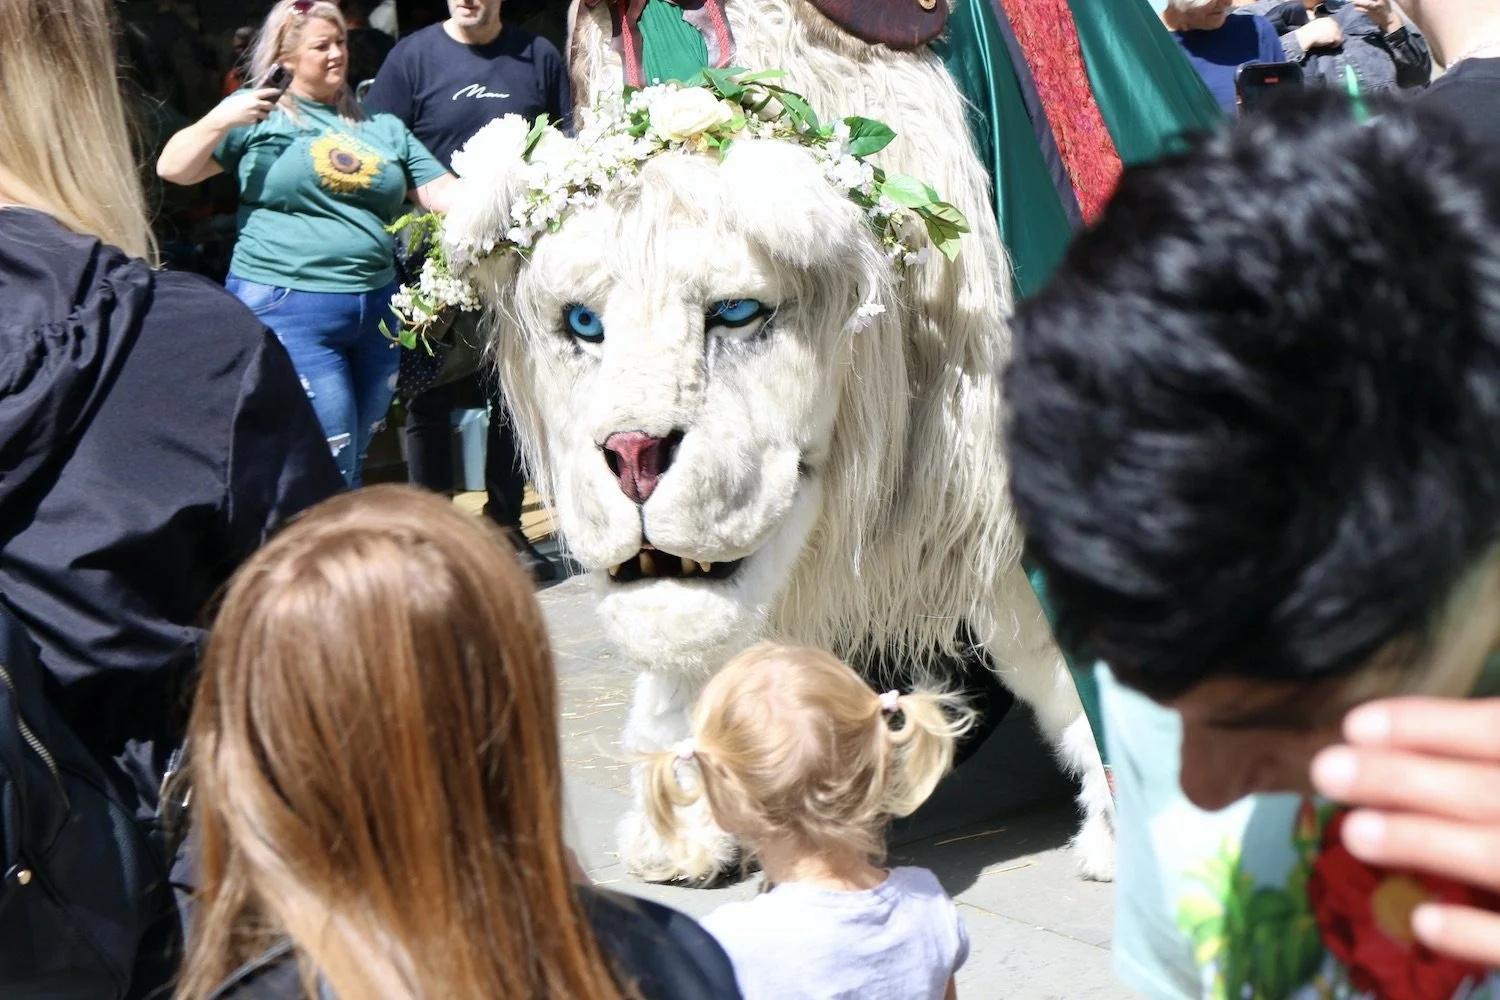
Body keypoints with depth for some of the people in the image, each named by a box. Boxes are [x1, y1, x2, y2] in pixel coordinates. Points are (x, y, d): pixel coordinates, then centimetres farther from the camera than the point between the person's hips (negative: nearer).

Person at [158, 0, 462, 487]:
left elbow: (446, 194, 11)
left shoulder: (383, 129, 14)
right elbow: (173, 170, 1)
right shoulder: (260, 113, 3)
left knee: (351, 463, 13)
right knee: (333, 470, -6)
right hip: (286, 307, -5)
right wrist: (221, 120, -12)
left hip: (376, 310, 5)